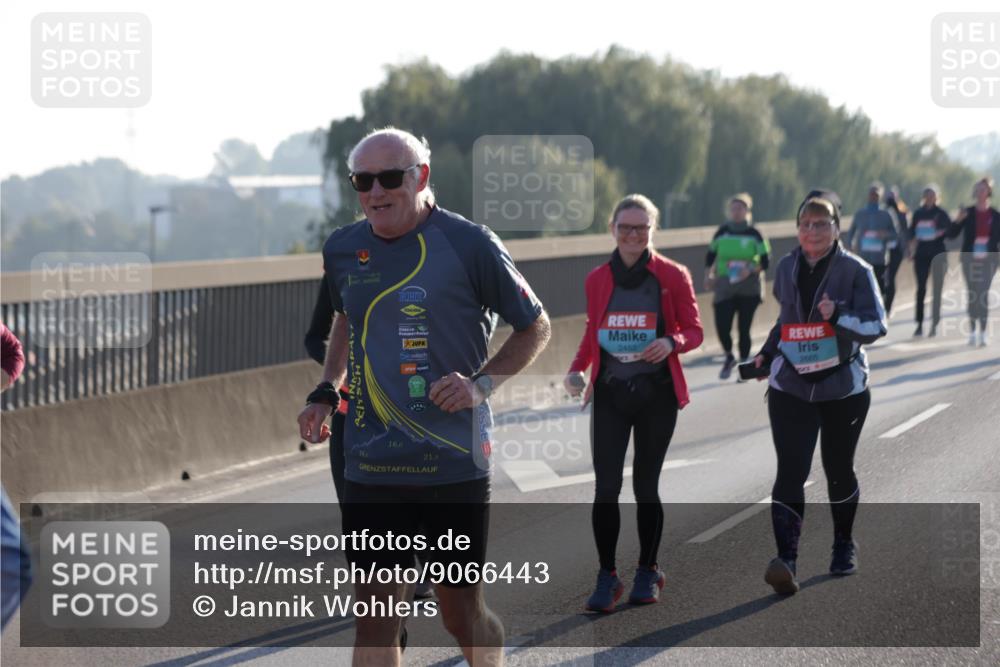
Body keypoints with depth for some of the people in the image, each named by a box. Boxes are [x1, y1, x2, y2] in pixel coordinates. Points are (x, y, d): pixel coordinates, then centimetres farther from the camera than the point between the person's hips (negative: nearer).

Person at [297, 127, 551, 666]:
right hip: (370, 468, 3)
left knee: (461, 612, 6)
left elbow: (536, 327, 3)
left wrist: (482, 383, -12)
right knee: (374, 617, 0)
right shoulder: (342, 250, 6)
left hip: (454, 463, -3)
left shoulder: (468, 245, -8)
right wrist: (326, 392, 12)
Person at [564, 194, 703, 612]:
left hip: (656, 393, -1)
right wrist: (577, 369, 0)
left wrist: (671, 342, -20)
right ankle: (607, 578, 2)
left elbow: (693, 331, 1)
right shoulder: (597, 280, 6)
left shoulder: (673, 276, -2)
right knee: (605, 486, -7)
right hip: (609, 393, 2)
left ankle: (648, 572, 23)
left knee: (646, 486, 6)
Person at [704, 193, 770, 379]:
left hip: (748, 288, -1)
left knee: (744, 328, 0)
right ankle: (729, 357, 21)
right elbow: (711, 256, 12)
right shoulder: (722, 232, 4)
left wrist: (751, 270, -19)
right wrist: (710, 275, -2)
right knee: (722, 326, -8)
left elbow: (764, 262, -2)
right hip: (724, 287, 1)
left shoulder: (754, 234, -2)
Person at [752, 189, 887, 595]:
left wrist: (839, 315, -28)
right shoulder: (786, 269, 5)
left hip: (843, 389, -2)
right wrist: (768, 353, 10)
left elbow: (876, 326, -11)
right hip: (790, 388, 2)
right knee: (790, 472, -13)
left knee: (838, 470, 12)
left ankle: (844, 544, 36)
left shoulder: (855, 271, -8)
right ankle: (786, 559, -20)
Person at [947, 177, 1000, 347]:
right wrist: (958, 220, -16)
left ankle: (983, 333, -9)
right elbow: (951, 234, 1)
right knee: (972, 295, 4)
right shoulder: (967, 213, 3)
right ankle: (972, 332, 11)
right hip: (970, 259, 1)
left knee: (983, 294, -9)